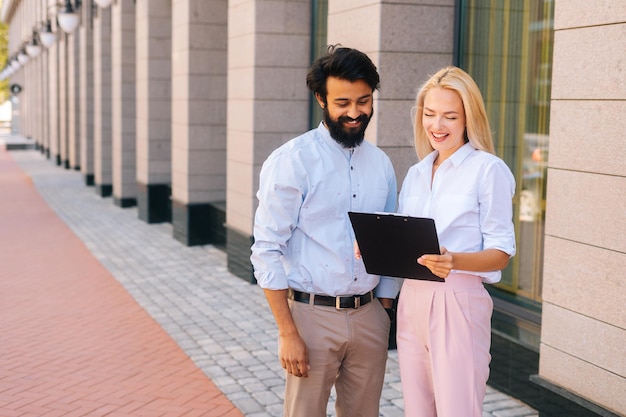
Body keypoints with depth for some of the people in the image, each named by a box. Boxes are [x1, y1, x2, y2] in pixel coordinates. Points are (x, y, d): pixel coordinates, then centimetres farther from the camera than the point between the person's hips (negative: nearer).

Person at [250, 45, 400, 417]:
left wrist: (385, 311, 8)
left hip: (369, 316, 5)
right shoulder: (292, 161, -9)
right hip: (312, 314, -5)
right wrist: (288, 333, -14)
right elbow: (267, 251, -12)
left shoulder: (381, 164, 8)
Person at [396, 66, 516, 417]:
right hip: (412, 300, 6)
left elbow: (501, 252, -9)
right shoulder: (415, 174, 14)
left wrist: (454, 261, -27)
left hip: (459, 303, -6)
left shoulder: (489, 169, -7)